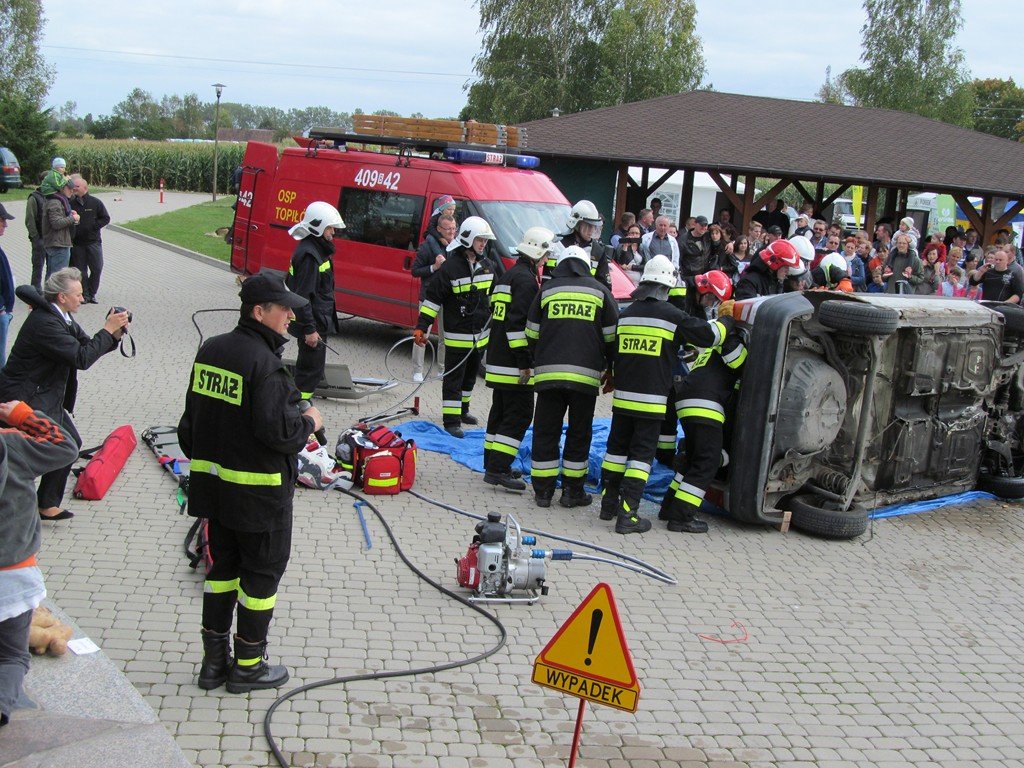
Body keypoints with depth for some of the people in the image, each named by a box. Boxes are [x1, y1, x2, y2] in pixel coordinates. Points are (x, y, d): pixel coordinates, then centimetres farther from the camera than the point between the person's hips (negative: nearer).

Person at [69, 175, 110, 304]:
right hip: (77, 243, 1)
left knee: (97, 269, -3)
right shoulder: (71, 203, 4)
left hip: (93, 241, -1)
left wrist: (93, 227, -8)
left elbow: (106, 218, 2)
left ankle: (91, 294, 10)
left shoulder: (95, 202, 1)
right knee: (80, 270, 4)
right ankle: (85, 295, 11)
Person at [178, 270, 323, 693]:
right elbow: (277, 431, -26)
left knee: (223, 566, 18)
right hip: (258, 491, -8)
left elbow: (192, 417, 13)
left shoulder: (210, 350, 6)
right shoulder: (264, 363, -21)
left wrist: (198, 459, 24)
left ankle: (214, 659, 25)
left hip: (212, 482, 8)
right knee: (263, 571, 6)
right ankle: (248, 666, 15)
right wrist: (309, 422, -7)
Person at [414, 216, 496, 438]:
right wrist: (421, 327, -17)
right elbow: (433, 298, -14)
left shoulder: (487, 265, 6)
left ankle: (462, 411, 35)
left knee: (470, 376, 20)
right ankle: (451, 420, 1)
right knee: (453, 378, -2)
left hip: (480, 334, 7)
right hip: (458, 334, -7)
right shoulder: (451, 267, -15)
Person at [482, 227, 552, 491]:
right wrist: (525, 362, -21)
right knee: (519, 415, -7)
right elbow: (517, 322, -22)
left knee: (501, 410, 16)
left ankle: (493, 465, 23)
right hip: (514, 362, -10)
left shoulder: (508, 276, 18)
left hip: (497, 359, 10)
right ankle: (498, 469, -10)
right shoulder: (526, 279, -14)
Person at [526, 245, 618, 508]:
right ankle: (572, 491, 11)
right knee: (579, 433, 8)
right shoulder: (600, 291, 8)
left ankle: (543, 490, 10)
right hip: (586, 375, -1)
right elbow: (612, 336, 9)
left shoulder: (547, 290, 10)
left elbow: (532, 334, 13)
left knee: (546, 431, 8)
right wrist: (611, 367, 22)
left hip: (548, 373, 1)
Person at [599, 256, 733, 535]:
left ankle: (609, 502, 25)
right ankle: (627, 514, -6)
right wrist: (727, 319, 15)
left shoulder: (626, 314, 9)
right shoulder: (672, 315, -9)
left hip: (623, 397, 5)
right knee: (642, 453, -2)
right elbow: (709, 335, -5)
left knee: (617, 446, 17)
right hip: (652, 400, -5)